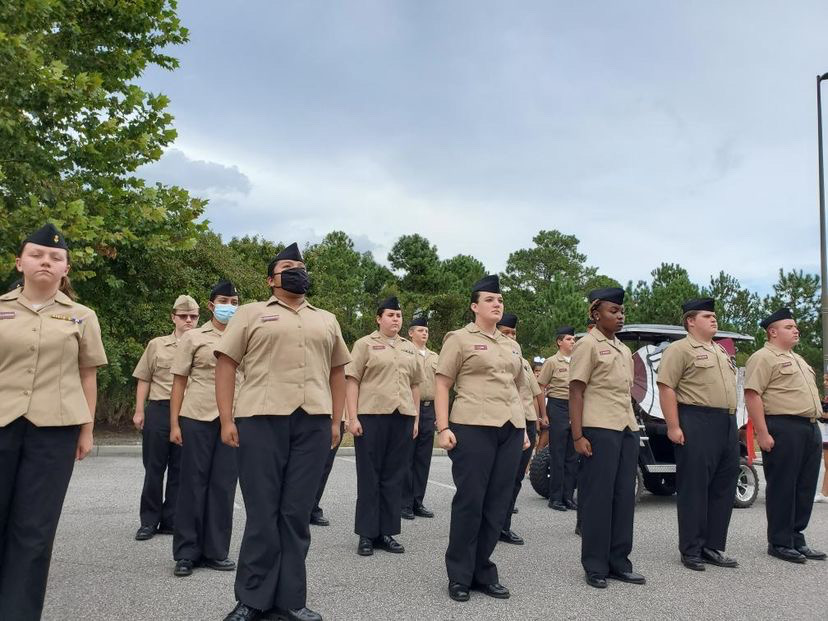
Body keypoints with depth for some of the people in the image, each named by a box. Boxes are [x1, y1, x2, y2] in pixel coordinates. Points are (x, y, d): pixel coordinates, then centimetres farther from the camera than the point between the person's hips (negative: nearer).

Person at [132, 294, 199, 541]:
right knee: (154, 467, 4)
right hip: (159, 410, 0)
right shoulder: (157, 345, 8)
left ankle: (170, 521, 18)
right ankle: (149, 521, 16)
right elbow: (144, 380, 9)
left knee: (180, 470, 7)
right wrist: (139, 411, 2)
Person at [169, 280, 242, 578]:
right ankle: (186, 553, 15)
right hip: (197, 418, -2)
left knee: (223, 486, 7)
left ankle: (215, 551, 18)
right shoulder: (193, 337, 4)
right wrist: (174, 423, -4)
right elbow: (179, 382, 3)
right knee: (193, 484, 4)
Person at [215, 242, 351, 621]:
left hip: (313, 423, 3)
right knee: (262, 512, 3)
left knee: (297, 513, 7)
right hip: (261, 420, -3)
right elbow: (226, 365, 3)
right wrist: (227, 419, -5)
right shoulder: (251, 313, 8)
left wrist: (336, 421, 12)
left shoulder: (327, 320, 18)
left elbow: (337, 371, 20)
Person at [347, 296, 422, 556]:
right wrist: (353, 417, -11)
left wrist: (416, 418, 12)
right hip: (371, 416, -4)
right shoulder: (365, 344, 2)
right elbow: (351, 381, -3)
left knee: (394, 477, 7)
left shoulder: (409, 348, 16)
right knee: (369, 476, 2)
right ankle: (366, 534, 10)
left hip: (402, 417, 4)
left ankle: (387, 532, 16)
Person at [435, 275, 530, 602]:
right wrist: (443, 428, -12)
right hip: (473, 428, -6)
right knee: (470, 501, -2)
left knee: (498, 502, 7)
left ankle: (483, 571, 20)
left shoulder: (512, 346, 19)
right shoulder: (460, 338, 1)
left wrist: (524, 428, 16)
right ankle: (459, 575, 12)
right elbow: (442, 386, -3)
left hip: (510, 429, 6)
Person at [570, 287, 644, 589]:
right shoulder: (587, 345, -4)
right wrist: (578, 436, -14)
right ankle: (595, 566, 9)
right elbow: (575, 394, -8)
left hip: (627, 430, 7)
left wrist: (633, 427, 15)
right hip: (599, 430, -7)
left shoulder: (624, 349, 18)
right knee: (597, 497, -1)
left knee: (624, 497, 8)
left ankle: (618, 562, 18)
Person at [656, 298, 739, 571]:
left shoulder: (721, 351, 21)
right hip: (696, 424, -8)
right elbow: (666, 387, -14)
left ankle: (713, 547, 20)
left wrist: (732, 421, 19)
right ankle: (691, 551, 6)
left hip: (728, 425, 9)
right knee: (694, 488, -3)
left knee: (724, 488, 10)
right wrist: (673, 426, -19)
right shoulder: (680, 349, -6)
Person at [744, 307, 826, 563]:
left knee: (805, 487, 11)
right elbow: (752, 395, -16)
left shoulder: (798, 359, 23)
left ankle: (797, 538, 21)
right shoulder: (763, 358, -7)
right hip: (783, 429, -9)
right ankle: (779, 543, 7)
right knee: (782, 487, -2)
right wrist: (762, 433, -21)